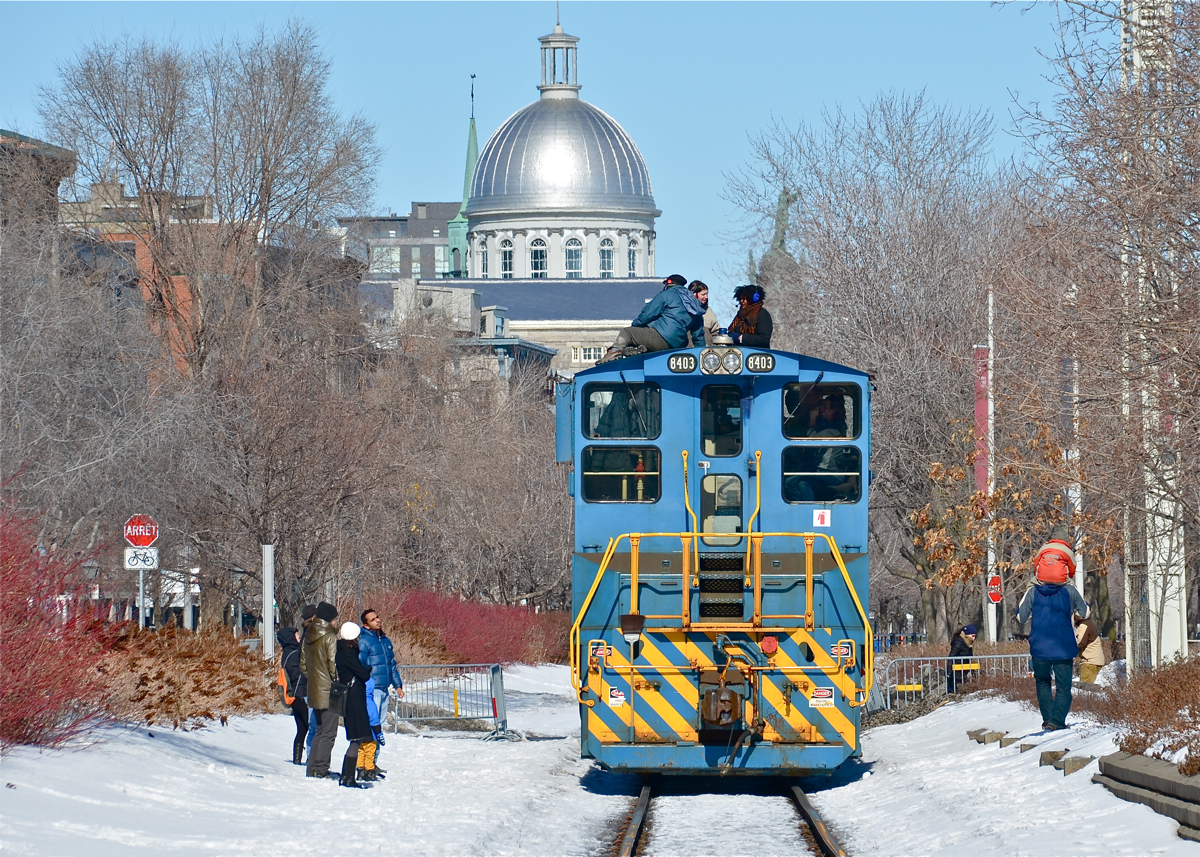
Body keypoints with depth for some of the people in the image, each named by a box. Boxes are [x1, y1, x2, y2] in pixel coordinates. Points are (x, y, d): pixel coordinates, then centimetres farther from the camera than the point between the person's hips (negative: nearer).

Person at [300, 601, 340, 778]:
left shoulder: (308, 637, 10)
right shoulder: (330, 637, -14)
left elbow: (303, 663, 15)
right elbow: (334, 664, -17)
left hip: (314, 689, 8)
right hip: (328, 691, -8)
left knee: (320, 730, 17)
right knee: (329, 732, -3)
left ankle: (312, 768, 17)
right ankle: (321, 769, -7)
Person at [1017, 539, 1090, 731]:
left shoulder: (1032, 593, -8)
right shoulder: (1070, 592, -10)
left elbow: (1021, 618, 1)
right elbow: (1085, 613, 4)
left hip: (1039, 649, 1)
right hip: (1064, 649, -1)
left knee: (1043, 683, 19)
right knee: (1063, 686, 6)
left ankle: (1047, 718, 14)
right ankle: (1057, 720, -7)